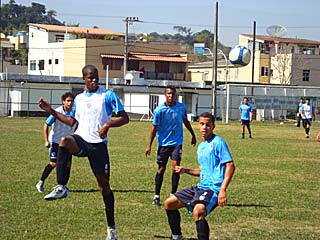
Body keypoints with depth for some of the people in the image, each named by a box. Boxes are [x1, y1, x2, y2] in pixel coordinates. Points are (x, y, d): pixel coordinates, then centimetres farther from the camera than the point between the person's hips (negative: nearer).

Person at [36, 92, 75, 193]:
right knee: (53, 163, -11)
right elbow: (46, 125, -11)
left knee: (68, 164, -1)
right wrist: (46, 141, -16)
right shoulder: (57, 112, -16)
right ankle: (41, 183, 5)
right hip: (55, 141, -4)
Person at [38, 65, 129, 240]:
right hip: (80, 139, 3)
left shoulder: (107, 95, 0)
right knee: (64, 141, -34)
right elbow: (73, 121, 27)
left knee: (104, 184, 1)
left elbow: (124, 118, -4)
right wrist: (51, 111, 20)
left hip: (98, 144, -3)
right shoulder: (79, 98, 15)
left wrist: (108, 124, -22)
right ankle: (60, 188, -34)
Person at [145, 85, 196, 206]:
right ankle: (156, 196, 14)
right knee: (161, 169, 4)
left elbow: (185, 121, 17)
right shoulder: (159, 110, -9)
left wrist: (193, 135, 25)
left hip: (177, 142, 1)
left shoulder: (181, 107, -1)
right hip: (163, 143, -1)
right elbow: (154, 128, -4)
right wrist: (149, 145, -4)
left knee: (176, 167, -11)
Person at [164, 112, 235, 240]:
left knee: (198, 211, -36)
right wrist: (185, 170, 15)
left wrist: (223, 190, -25)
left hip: (213, 188, -9)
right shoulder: (201, 146, 16)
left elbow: (230, 165, -16)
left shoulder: (218, 142, -9)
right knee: (169, 203, 13)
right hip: (201, 186, 9)